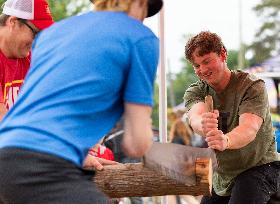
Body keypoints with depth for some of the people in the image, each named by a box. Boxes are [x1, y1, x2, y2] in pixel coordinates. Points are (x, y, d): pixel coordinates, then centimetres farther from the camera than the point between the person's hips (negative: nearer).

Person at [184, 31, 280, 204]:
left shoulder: (253, 86, -15)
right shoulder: (195, 92, -2)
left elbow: (250, 129, -32)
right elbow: (195, 117, -26)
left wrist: (226, 141, -55)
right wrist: (203, 124, -51)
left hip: (259, 166, -6)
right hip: (222, 175, 6)